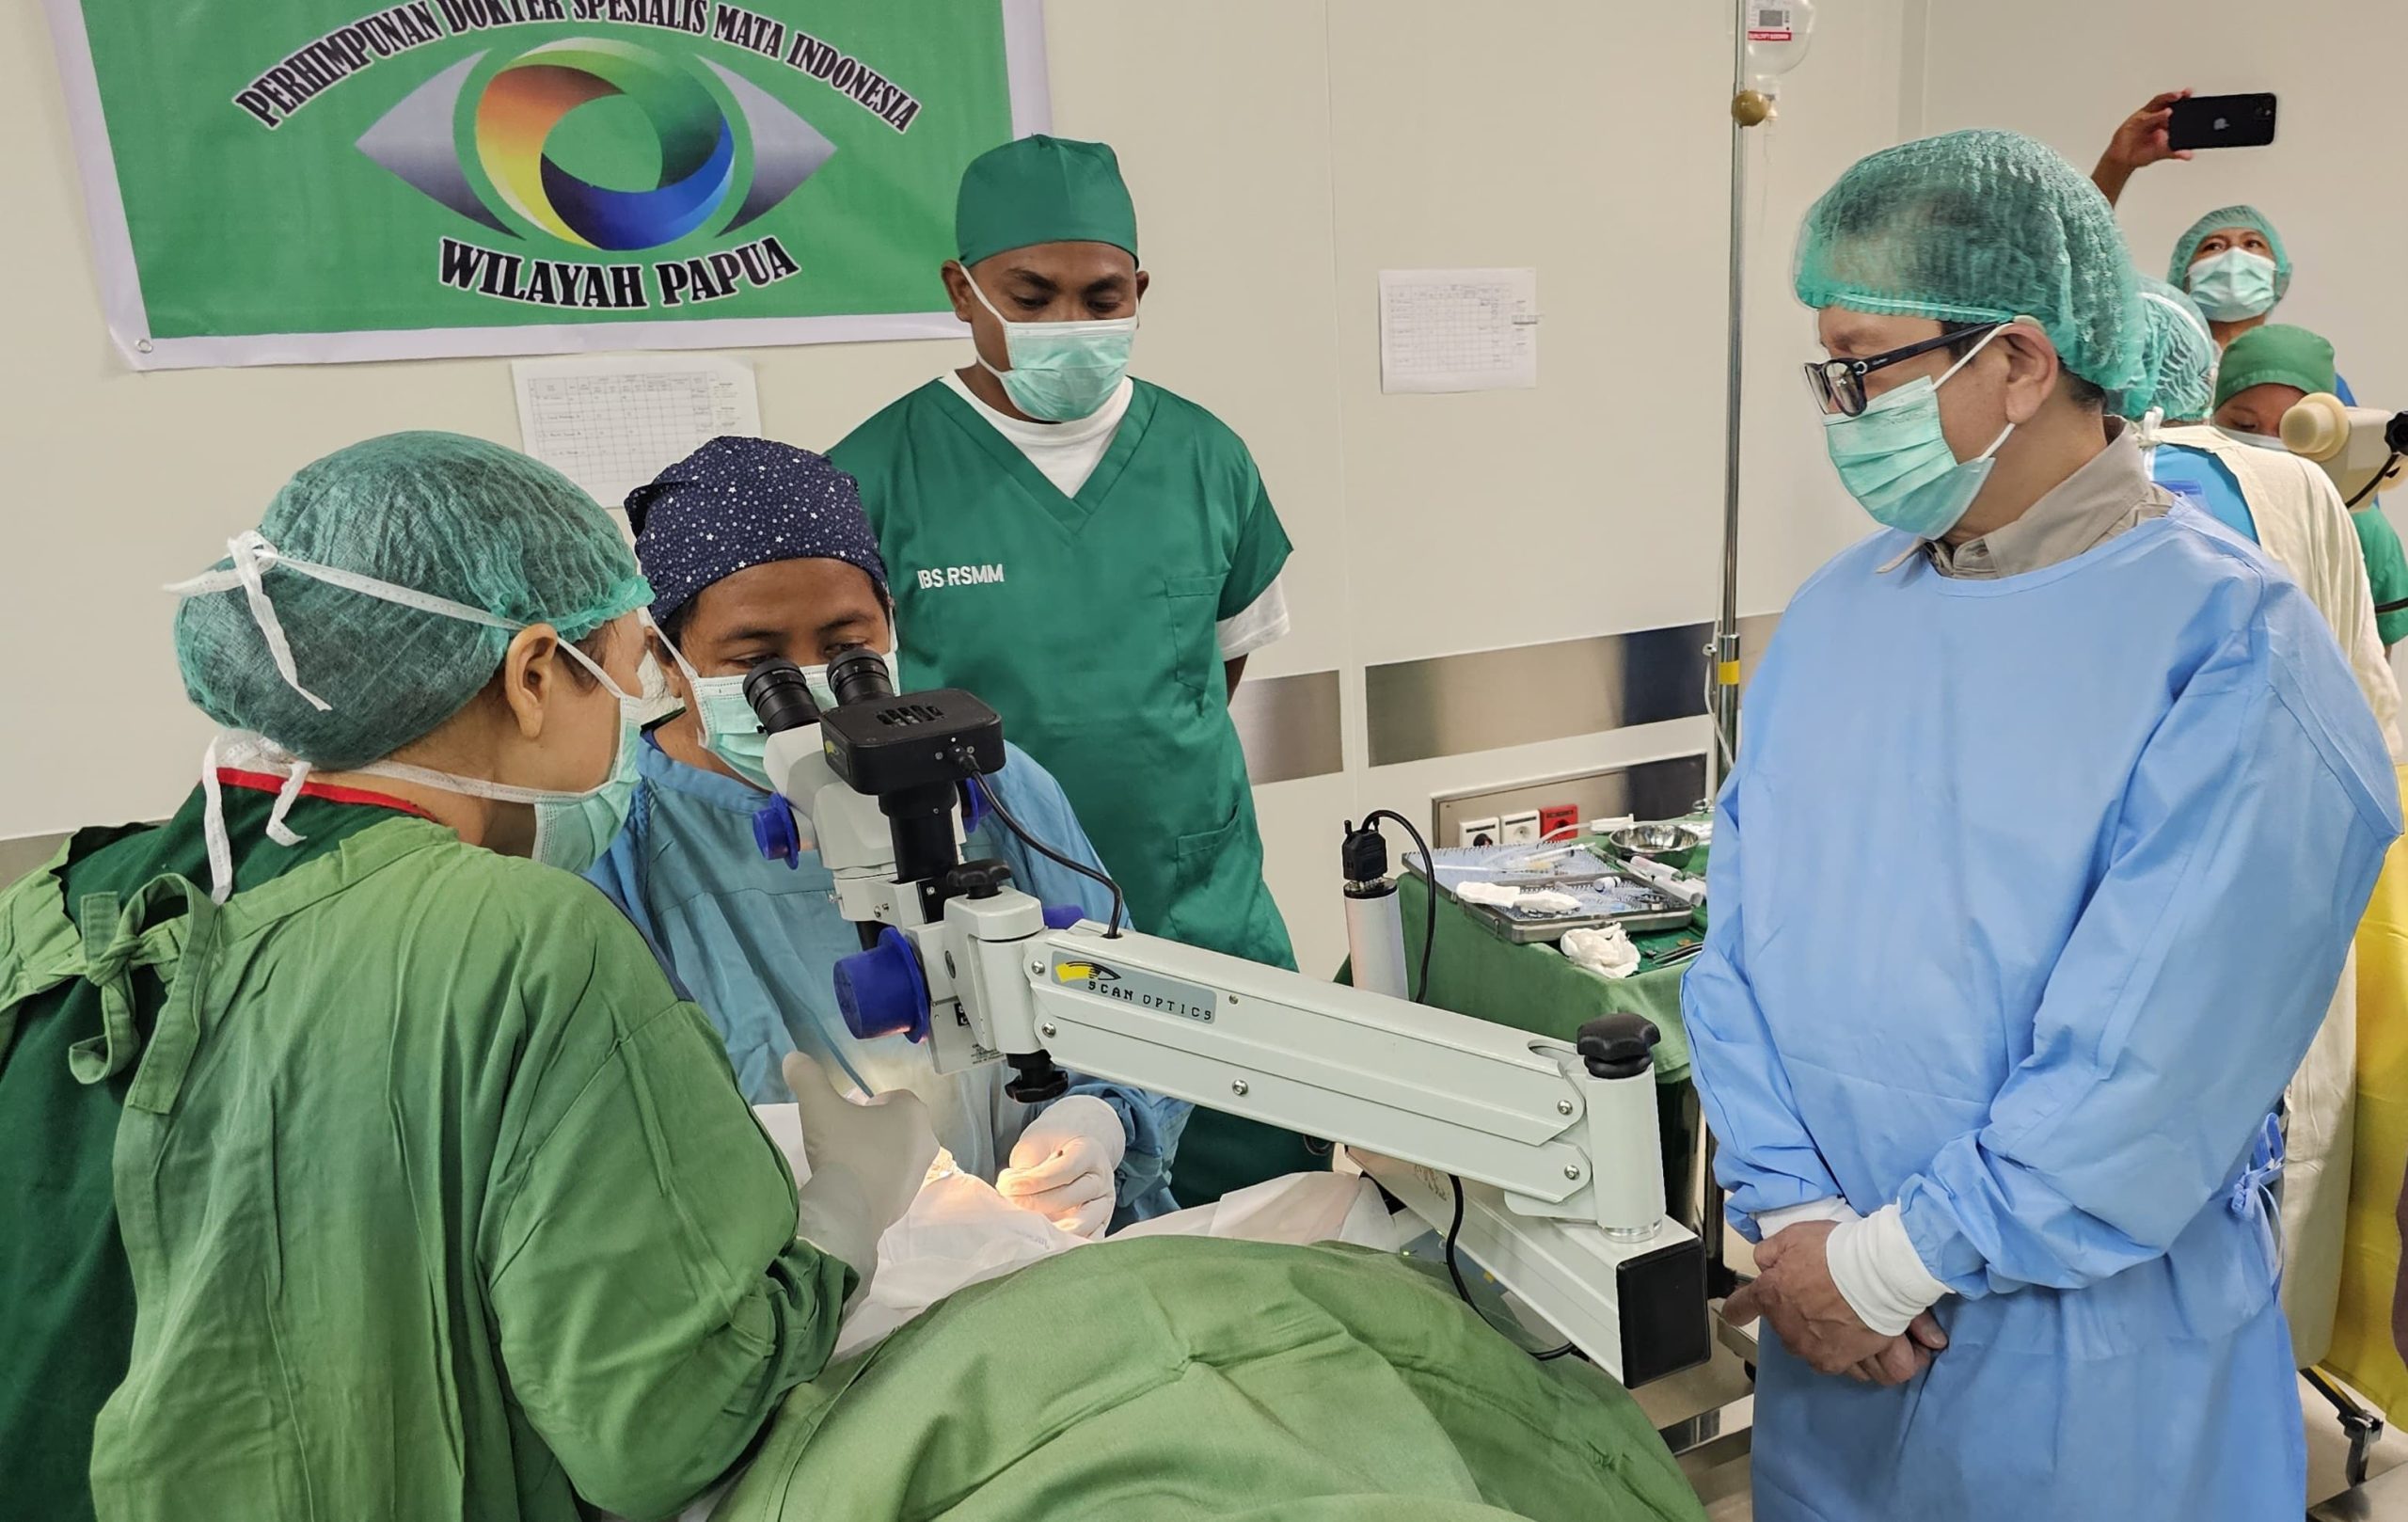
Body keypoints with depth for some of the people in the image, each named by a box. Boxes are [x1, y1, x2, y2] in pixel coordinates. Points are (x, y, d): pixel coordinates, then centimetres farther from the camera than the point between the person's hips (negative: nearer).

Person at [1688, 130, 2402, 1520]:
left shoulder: (2232, 648, -16)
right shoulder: (1831, 616, 0)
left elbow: (2158, 1054, -22)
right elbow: (1743, 931, -2)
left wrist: (1887, 1263, -18)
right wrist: (1791, 1211, -11)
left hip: (2094, 1359, -4)